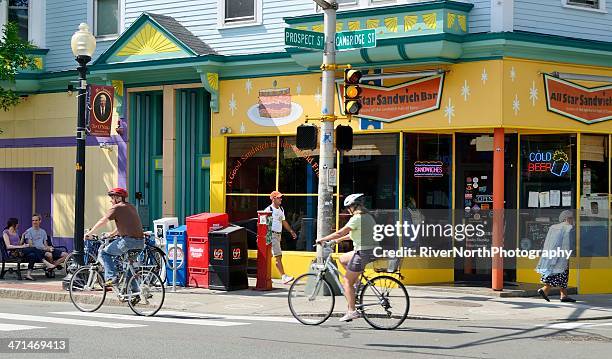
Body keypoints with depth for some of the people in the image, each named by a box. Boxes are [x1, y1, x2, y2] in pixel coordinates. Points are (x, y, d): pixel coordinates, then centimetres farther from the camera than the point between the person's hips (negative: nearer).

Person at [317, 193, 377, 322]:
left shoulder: (357, 218, -14)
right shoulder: (368, 216, 15)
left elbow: (340, 233, -16)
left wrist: (323, 239, -5)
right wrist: (339, 240, 28)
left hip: (363, 252, -9)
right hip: (372, 251, 9)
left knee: (347, 281, 0)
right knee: (342, 259, 27)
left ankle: (352, 311, -3)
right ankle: (355, 283, 21)